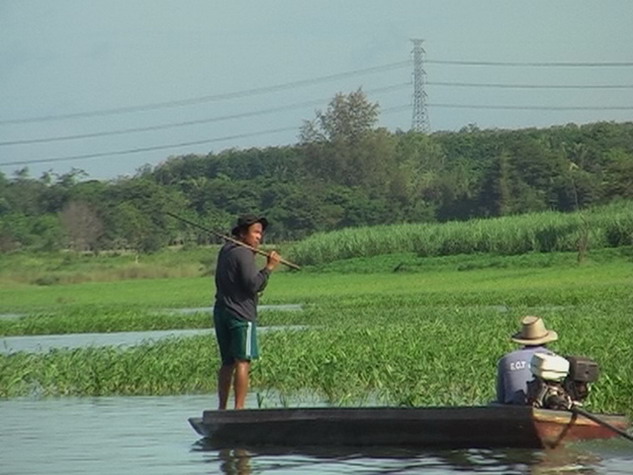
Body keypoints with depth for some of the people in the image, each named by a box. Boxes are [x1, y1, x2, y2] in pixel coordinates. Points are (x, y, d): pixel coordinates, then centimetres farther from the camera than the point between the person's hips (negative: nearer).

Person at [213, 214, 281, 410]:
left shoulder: (225, 251, 16)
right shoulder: (243, 254, -12)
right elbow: (253, 284, -20)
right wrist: (269, 267, -13)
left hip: (221, 312, 9)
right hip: (240, 314, -9)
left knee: (227, 362, 13)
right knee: (242, 362, -9)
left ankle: (222, 407, 14)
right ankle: (239, 407, -13)